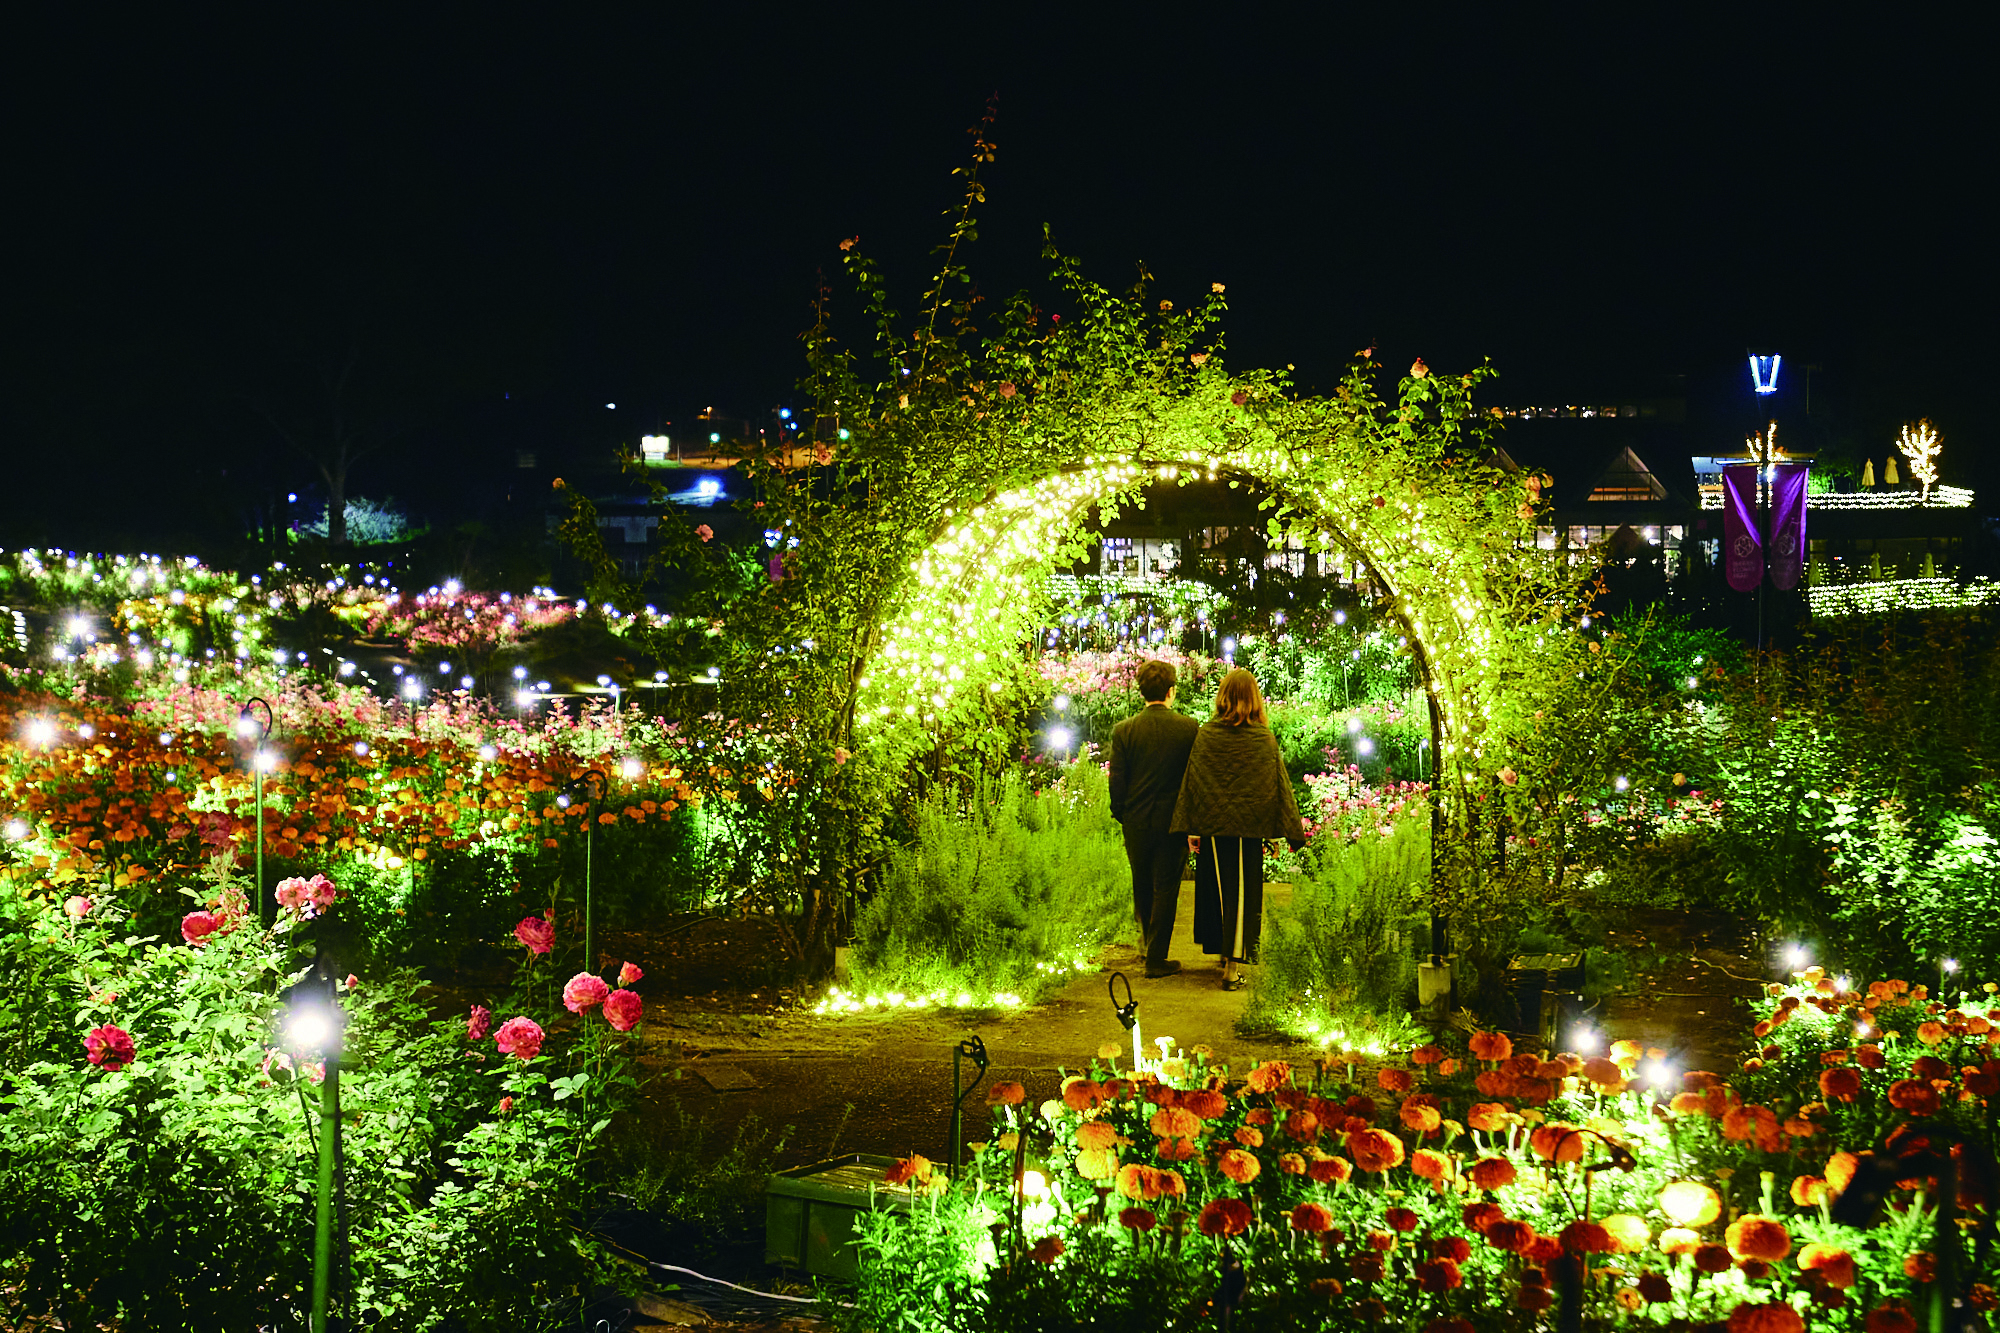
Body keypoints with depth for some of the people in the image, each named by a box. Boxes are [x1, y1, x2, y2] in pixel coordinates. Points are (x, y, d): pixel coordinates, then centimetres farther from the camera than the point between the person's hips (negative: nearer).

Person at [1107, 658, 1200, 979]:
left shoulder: (1123, 731, -6)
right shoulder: (1189, 727, -8)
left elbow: (1116, 781, -4)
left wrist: (1120, 815, 10)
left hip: (1136, 823, 2)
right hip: (1173, 820, -2)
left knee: (1142, 887, 20)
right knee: (1166, 889, 5)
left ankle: (1148, 944, 37)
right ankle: (1156, 958, 5)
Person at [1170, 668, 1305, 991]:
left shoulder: (1205, 735, -4)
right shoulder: (1264, 739, -6)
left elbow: (1191, 782, -2)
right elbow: (1280, 785, -3)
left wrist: (1189, 829, 3)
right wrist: (1291, 832, 3)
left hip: (1212, 827, 2)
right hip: (1248, 828, -2)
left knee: (1217, 890, 17)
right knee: (1242, 892, 2)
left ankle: (1225, 951, 31)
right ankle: (1233, 964, -3)